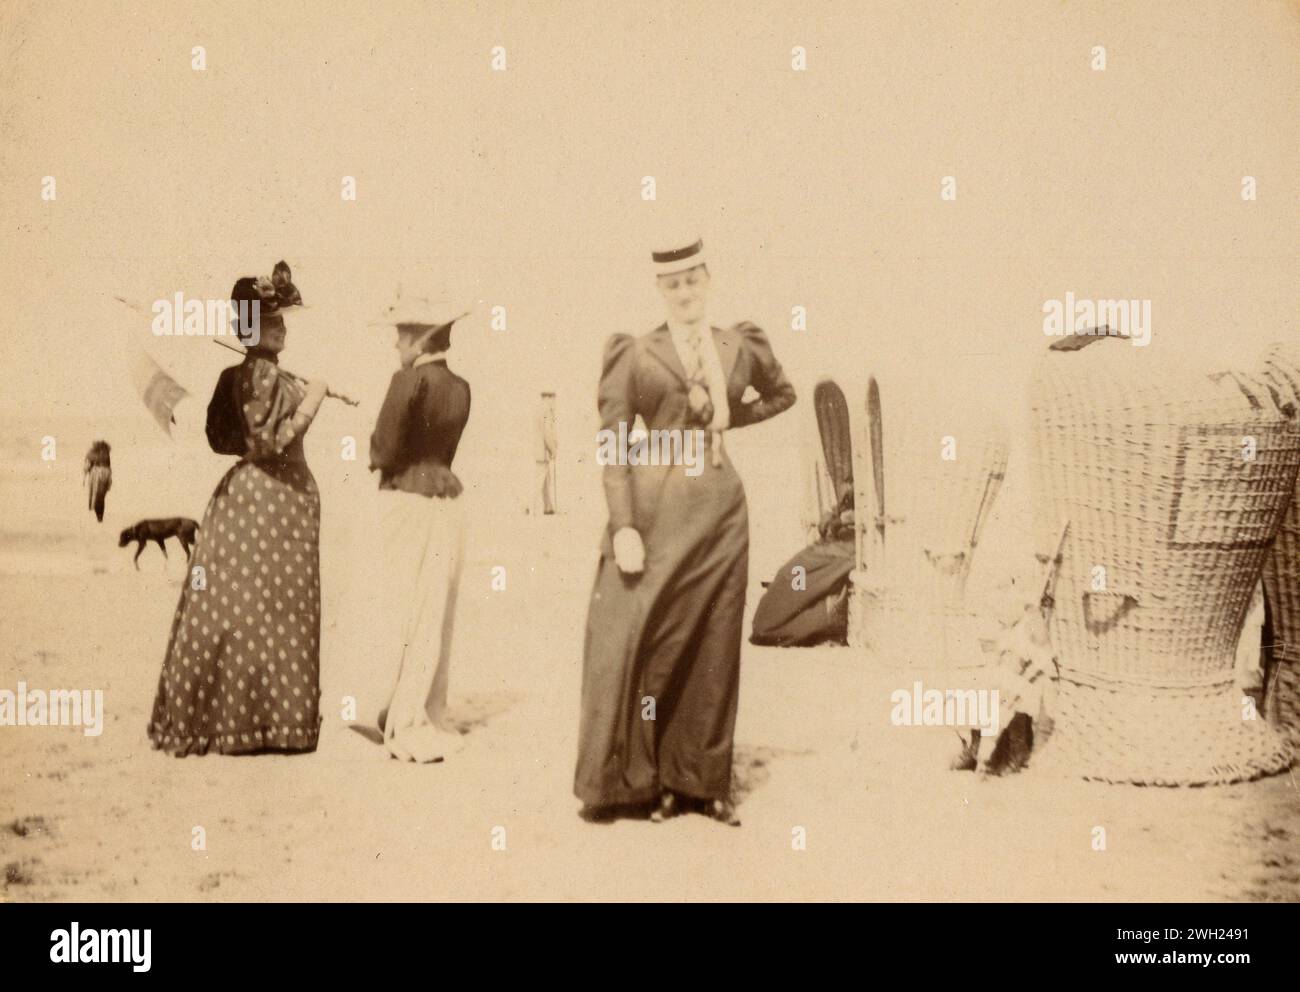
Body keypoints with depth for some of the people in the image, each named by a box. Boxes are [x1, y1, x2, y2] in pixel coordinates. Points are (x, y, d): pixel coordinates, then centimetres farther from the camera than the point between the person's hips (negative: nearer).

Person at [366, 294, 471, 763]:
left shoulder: (408, 381, -12)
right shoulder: (460, 389, 9)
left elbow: (385, 452, -13)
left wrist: (374, 452, 7)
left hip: (406, 500, -6)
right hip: (447, 498, 7)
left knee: (406, 615, 0)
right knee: (436, 616, 11)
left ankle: (408, 725, 4)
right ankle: (429, 719, 18)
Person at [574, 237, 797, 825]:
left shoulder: (741, 348, 10)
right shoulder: (635, 354, 0)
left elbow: (783, 395, 29)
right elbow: (613, 445, -4)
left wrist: (730, 418, 12)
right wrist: (623, 527, -13)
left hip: (720, 512, 3)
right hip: (656, 511, -3)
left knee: (713, 648, 6)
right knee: (643, 642, -6)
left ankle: (703, 780, 15)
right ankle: (639, 778, 6)